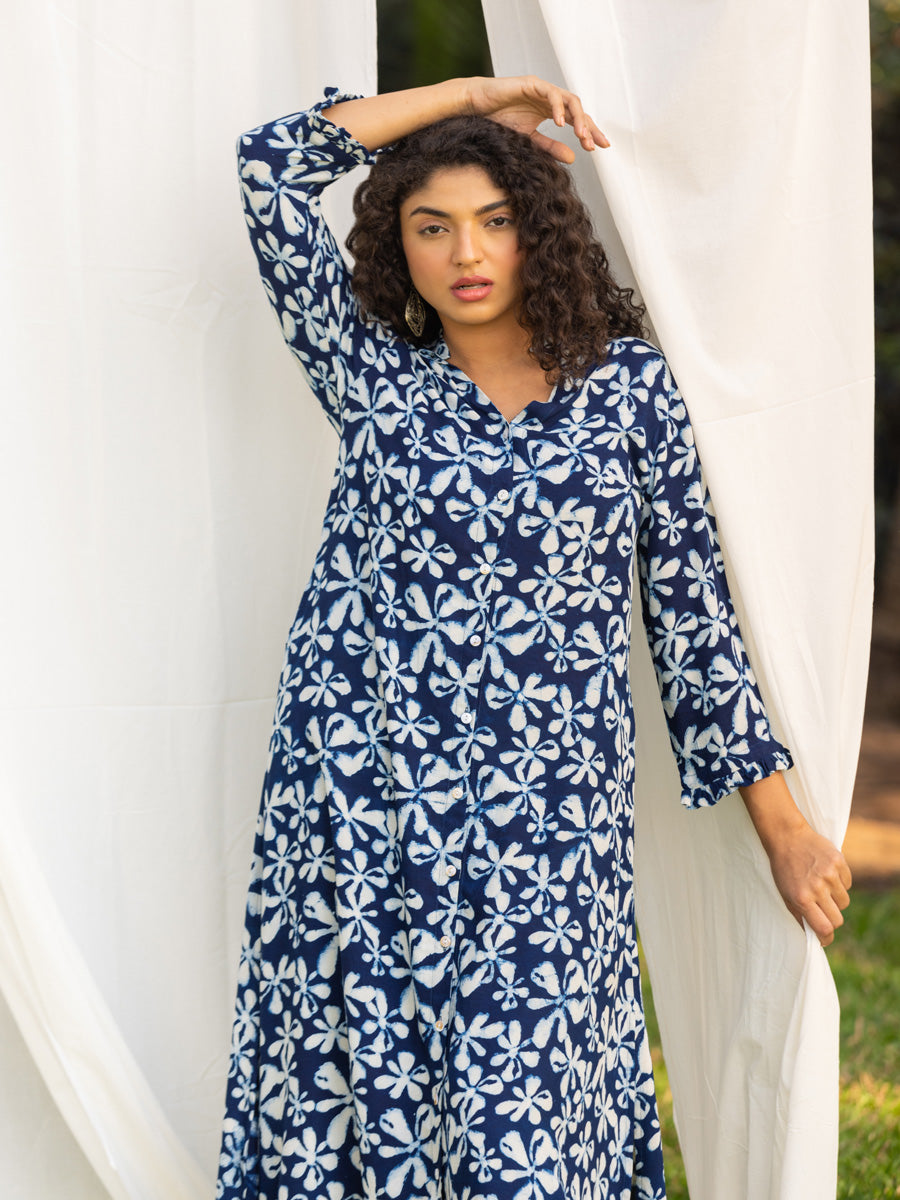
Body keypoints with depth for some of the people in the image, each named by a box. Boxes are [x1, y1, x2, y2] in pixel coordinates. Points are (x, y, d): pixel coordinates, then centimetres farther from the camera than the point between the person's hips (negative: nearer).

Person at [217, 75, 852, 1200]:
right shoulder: (373, 375, 6)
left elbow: (689, 604, 8)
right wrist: (475, 96, 7)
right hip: (367, 804, 1)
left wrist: (782, 823, 7)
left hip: (543, 819, -1)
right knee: (364, 1079, 4)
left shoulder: (628, 384, 5)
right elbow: (271, 166, 1)